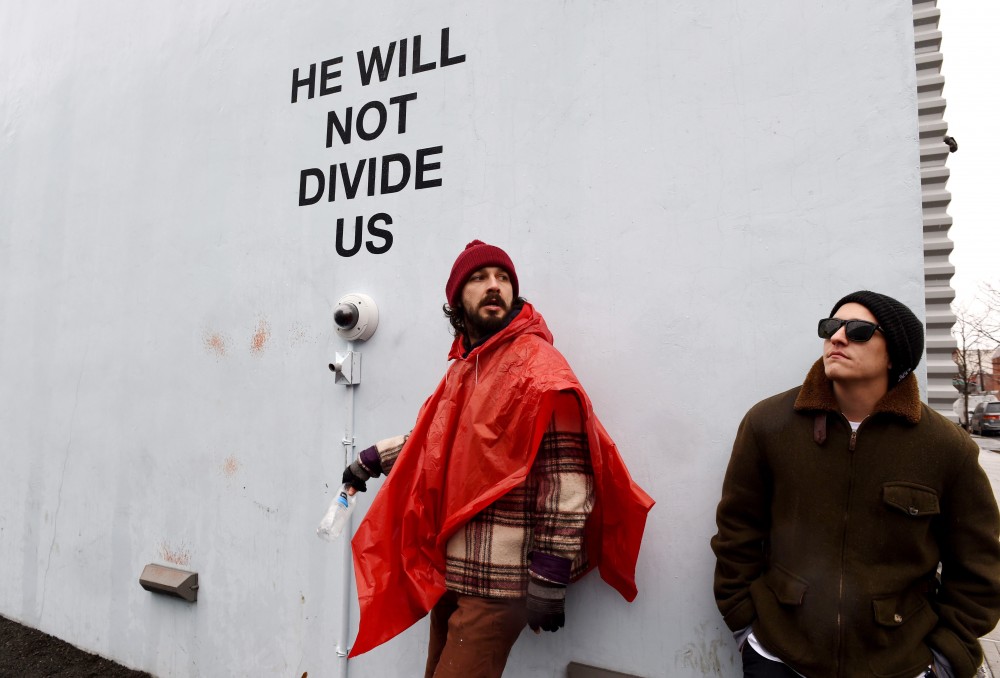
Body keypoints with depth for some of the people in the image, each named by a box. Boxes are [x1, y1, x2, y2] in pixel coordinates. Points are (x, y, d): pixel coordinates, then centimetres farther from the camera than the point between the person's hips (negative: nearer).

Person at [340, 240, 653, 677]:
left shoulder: (539, 367, -14)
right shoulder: (463, 367, 10)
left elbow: (566, 483, -18)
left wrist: (550, 581, -18)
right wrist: (374, 458, 27)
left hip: (497, 583, -8)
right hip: (448, 572, 8)